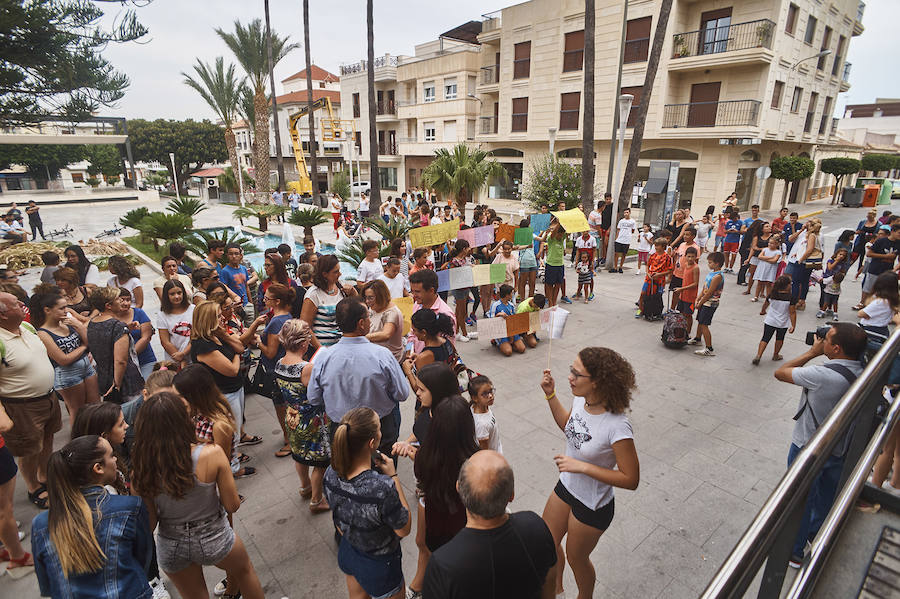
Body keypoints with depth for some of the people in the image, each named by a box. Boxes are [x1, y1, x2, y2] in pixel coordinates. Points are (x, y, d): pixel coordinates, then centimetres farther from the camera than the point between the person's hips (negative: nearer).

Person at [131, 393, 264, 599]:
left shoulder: (142, 472, -20)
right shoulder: (212, 454, -27)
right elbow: (232, 505, -17)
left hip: (171, 548, 3)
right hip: (213, 540, -2)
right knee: (245, 570, 31)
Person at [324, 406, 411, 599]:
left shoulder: (331, 474, -20)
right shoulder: (383, 487, -40)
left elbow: (338, 521, -2)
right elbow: (403, 530, -21)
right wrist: (393, 477, -22)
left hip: (347, 553, 6)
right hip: (379, 565, -5)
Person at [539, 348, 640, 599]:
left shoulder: (617, 427, -34)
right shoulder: (581, 400, -15)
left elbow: (631, 479, -25)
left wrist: (582, 466, -29)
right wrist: (550, 394, -5)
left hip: (592, 506, -6)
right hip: (566, 487, 6)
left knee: (576, 557, 20)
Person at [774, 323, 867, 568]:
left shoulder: (822, 375, -32)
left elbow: (780, 373, -19)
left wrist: (812, 352, -13)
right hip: (839, 449, 7)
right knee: (826, 498, 28)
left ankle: (794, 552, 30)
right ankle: (817, 536, 51)